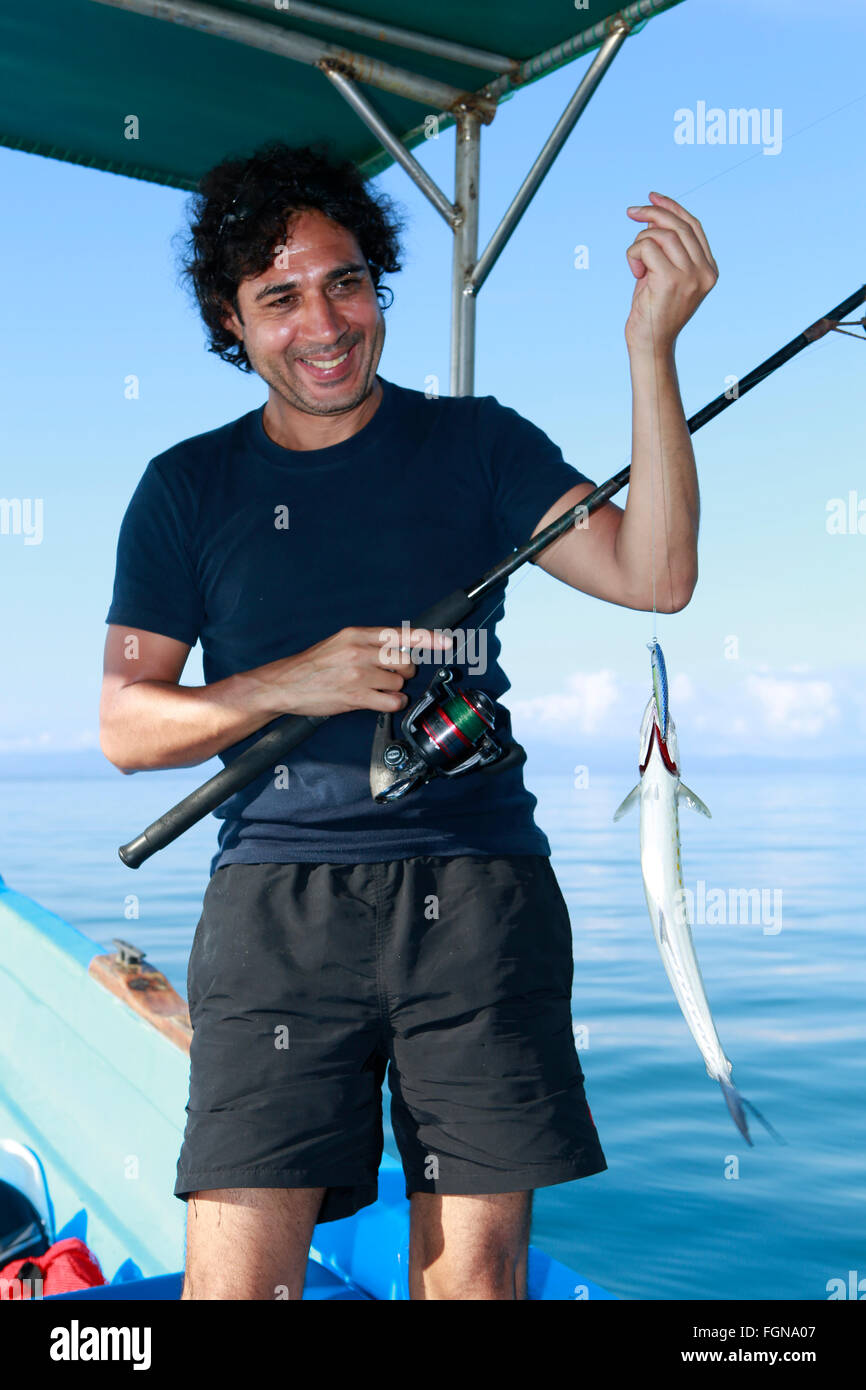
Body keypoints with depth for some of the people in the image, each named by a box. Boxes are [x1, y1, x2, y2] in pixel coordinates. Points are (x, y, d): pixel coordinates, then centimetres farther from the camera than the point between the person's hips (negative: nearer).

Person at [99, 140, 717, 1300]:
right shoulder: (188, 488, 10)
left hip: (478, 889, 1)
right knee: (235, 1269, -6)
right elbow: (126, 726, 7)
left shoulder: (476, 443, 9)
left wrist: (652, 348, -13)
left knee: (476, 1266, 2)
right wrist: (291, 685, -10)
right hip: (279, 895, 0)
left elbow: (654, 576, -5)